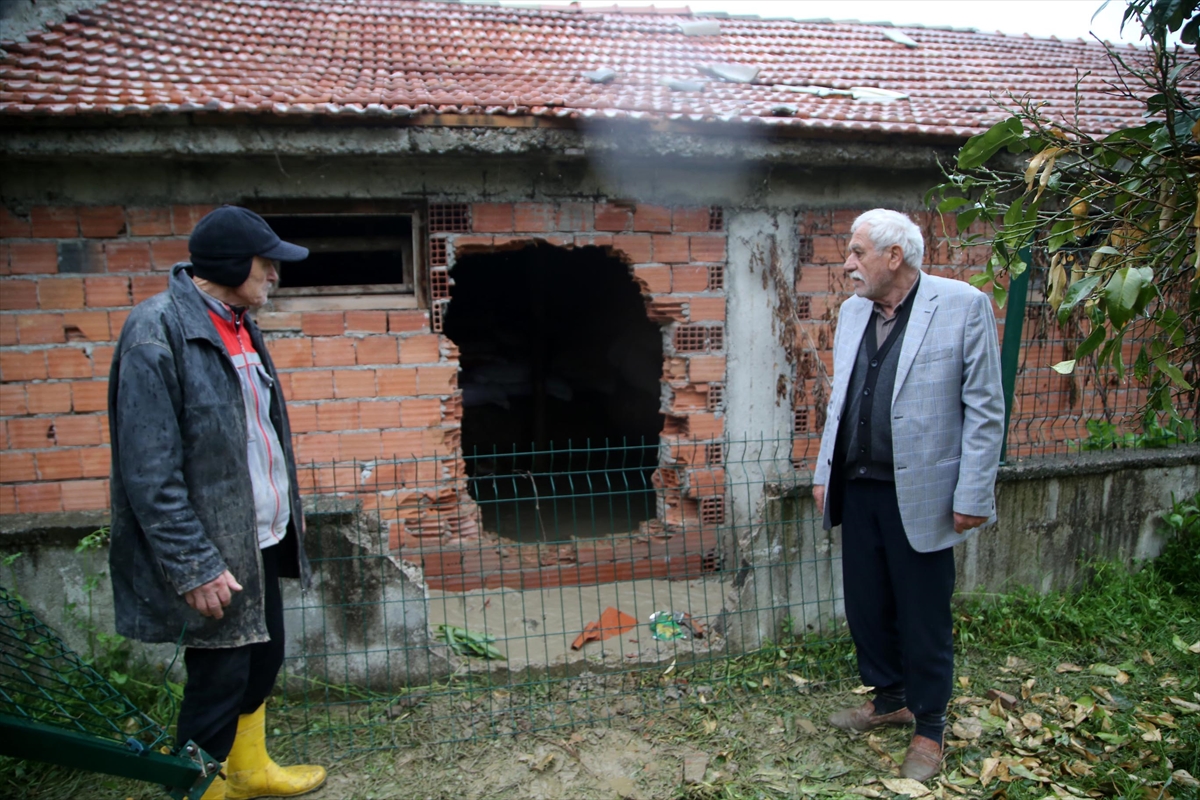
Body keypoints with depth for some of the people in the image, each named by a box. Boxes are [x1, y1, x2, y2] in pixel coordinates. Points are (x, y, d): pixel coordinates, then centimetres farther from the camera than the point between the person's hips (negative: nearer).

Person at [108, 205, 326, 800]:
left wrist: (287, 507, 19)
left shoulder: (238, 325, 8)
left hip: (260, 538, 9)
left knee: (263, 657, 22)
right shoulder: (156, 335, -20)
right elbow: (150, 472, -22)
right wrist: (193, 568, -22)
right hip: (212, 556, -9)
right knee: (220, 681, 4)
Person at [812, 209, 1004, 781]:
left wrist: (973, 496, -12)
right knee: (865, 605, 16)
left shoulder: (963, 305, -9)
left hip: (919, 494, -6)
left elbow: (985, 408, -10)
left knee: (923, 617, 7)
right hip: (857, 489, 6)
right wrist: (825, 472, 14)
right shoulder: (853, 310, 9)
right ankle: (889, 699, 39)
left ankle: (929, 728, 27)